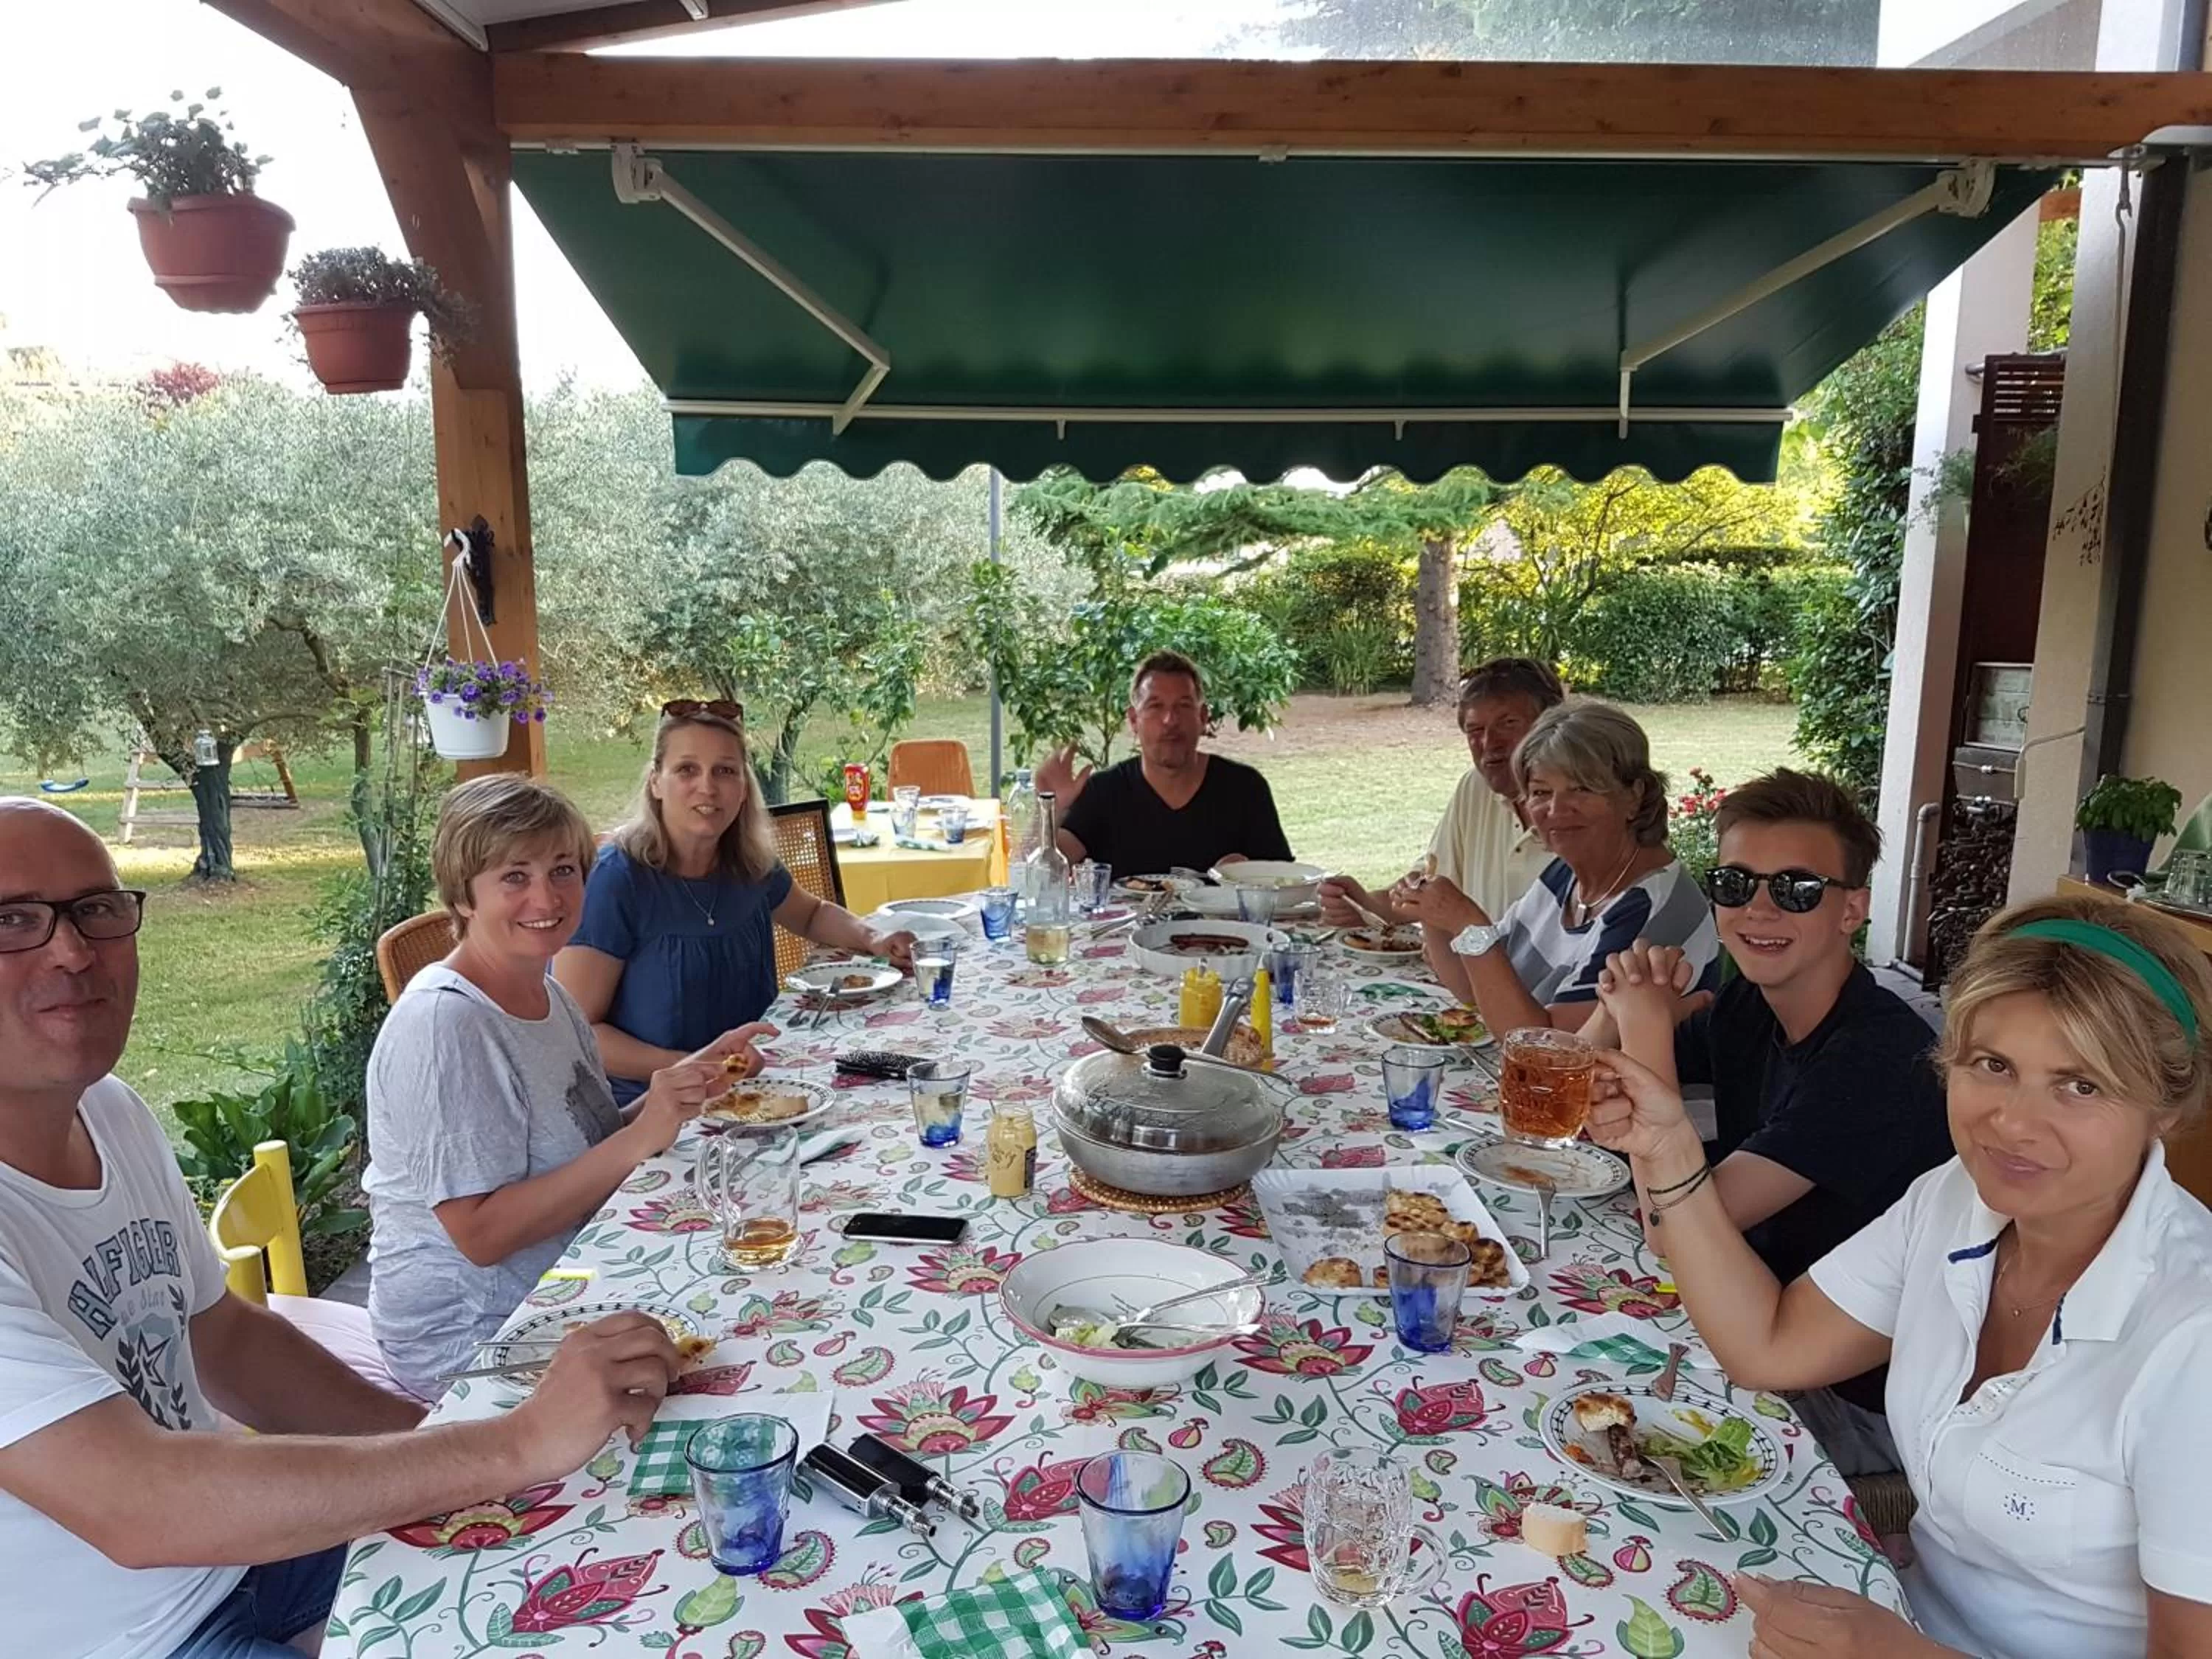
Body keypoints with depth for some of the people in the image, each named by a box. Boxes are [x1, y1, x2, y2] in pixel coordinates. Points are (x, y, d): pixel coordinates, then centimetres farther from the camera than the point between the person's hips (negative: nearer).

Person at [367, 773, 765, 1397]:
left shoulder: (547, 994, 5)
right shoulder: (443, 1024, -21)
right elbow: (480, 1234, -24)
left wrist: (691, 1083, -4)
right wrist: (640, 1140, -28)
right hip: (472, 1341, -8)